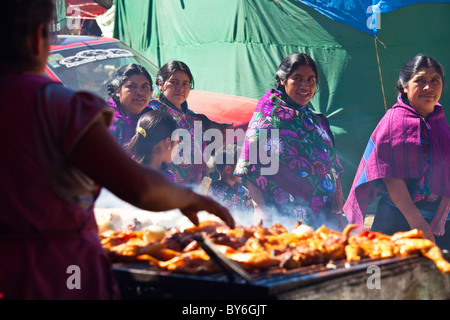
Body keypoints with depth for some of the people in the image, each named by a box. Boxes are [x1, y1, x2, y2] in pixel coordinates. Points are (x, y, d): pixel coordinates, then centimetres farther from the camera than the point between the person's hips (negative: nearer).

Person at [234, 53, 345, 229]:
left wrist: (338, 212, 10)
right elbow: (252, 167, -9)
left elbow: (334, 169, 19)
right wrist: (259, 208, -18)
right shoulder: (269, 113, 0)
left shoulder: (319, 122, 20)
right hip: (281, 214, -6)